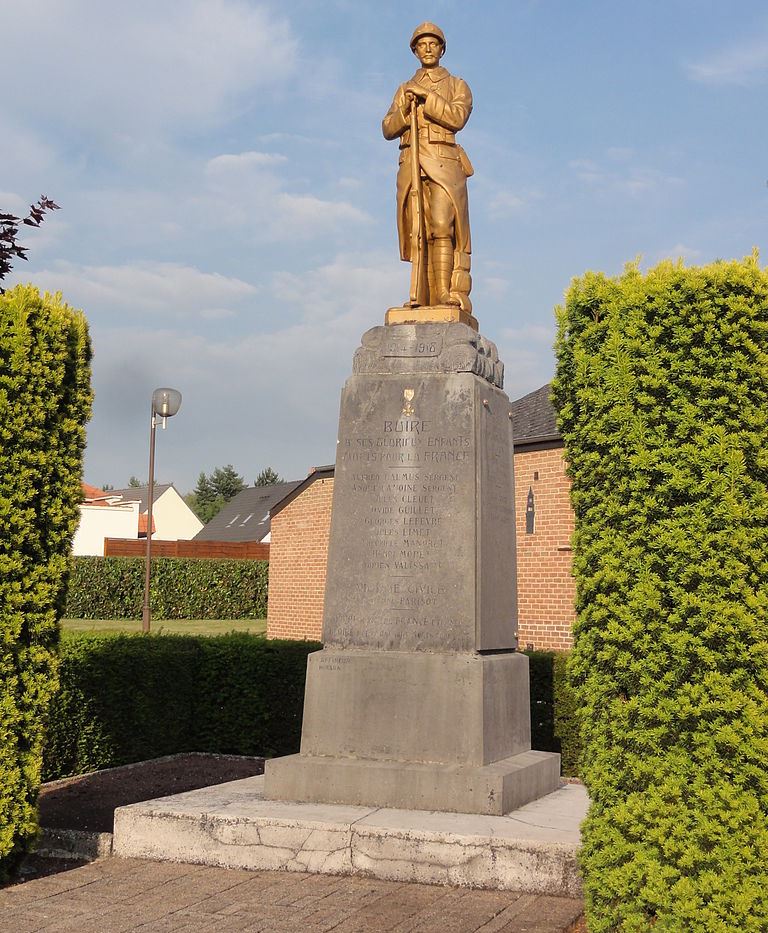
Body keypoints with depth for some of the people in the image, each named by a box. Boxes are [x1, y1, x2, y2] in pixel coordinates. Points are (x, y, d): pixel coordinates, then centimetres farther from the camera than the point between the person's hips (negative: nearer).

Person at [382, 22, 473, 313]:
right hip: (410, 163, 3)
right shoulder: (404, 89, 26)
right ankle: (425, 296, -11)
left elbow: (457, 117, -3)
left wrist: (427, 96, -8)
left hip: (443, 161, -3)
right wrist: (405, 109, -4)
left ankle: (447, 293, -27)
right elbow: (388, 129, 14)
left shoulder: (456, 85, 17)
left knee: (441, 225, -20)